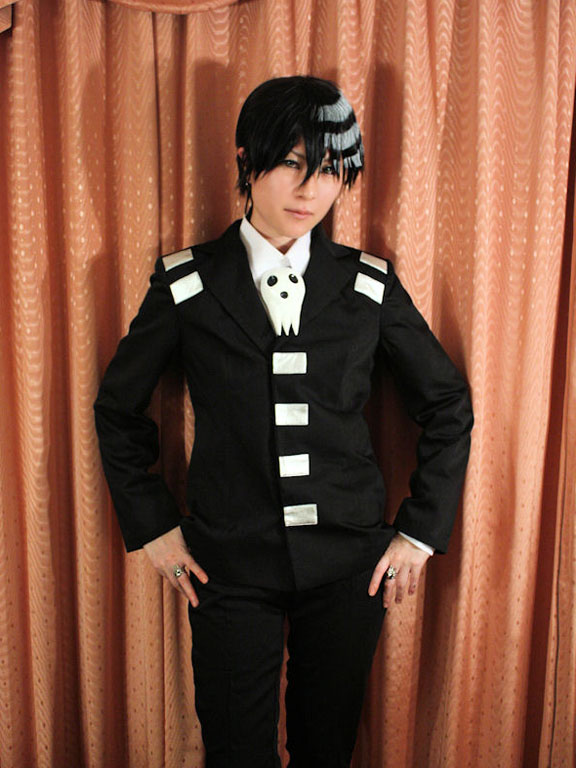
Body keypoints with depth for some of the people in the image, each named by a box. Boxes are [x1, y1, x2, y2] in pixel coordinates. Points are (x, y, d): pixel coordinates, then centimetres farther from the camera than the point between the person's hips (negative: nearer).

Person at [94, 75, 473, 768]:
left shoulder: (369, 286, -1)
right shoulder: (187, 284, -5)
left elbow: (448, 405, 8)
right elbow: (118, 408, 6)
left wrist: (422, 530, 4)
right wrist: (153, 527, 2)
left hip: (348, 562, 2)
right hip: (230, 565, -1)